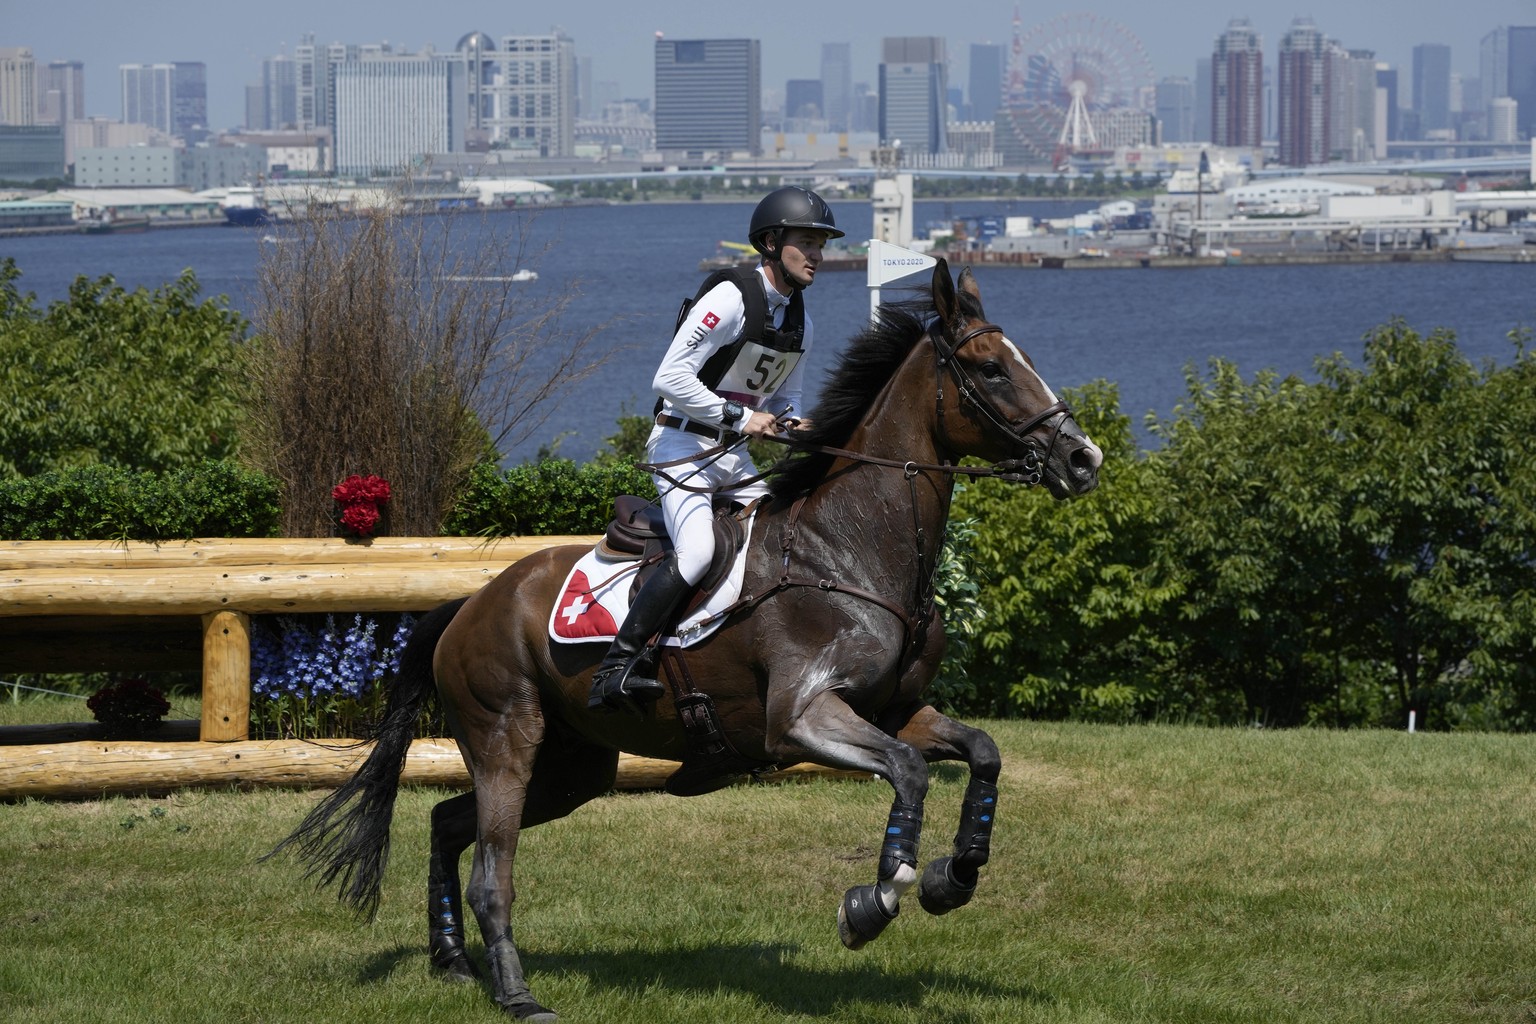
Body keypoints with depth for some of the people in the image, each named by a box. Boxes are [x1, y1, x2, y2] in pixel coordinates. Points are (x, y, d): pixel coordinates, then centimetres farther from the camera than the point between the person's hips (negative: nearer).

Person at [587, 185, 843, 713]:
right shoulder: (730, 298, -17)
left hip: (734, 455, 9)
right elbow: (671, 378, -21)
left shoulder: (798, 317, 10)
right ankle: (614, 670, -27)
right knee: (697, 551, -27)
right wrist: (739, 418, -18)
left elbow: (785, 396, 22)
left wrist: (787, 422, -2)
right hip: (683, 444, -9)